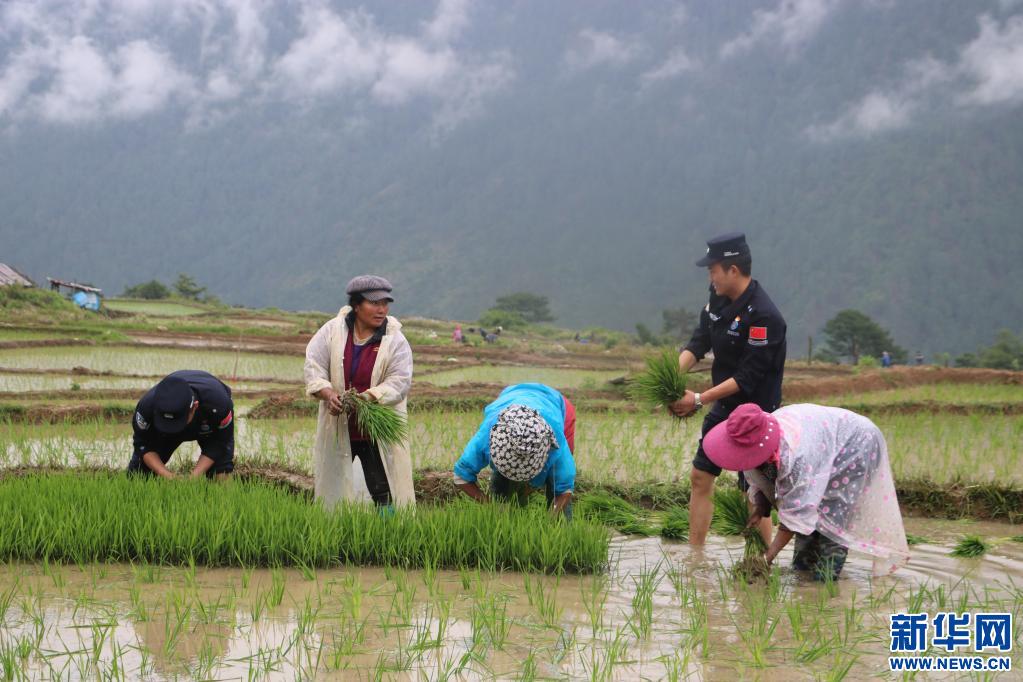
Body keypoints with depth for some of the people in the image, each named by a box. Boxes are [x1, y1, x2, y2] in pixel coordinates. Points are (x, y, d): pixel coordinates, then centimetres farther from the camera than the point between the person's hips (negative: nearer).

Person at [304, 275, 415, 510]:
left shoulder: (396, 341, -7)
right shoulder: (332, 330, -4)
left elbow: (399, 381, -14)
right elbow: (314, 367, -5)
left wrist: (367, 397, -29)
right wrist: (328, 394, -24)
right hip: (337, 428, 2)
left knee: (385, 492, -3)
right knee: (330, 489, 11)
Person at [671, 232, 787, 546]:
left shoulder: (763, 316, -25)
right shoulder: (718, 299, 1)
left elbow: (747, 378, -25)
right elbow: (699, 343, 5)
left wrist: (699, 400, -24)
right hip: (724, 408, 9)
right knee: (700, 477, 11)